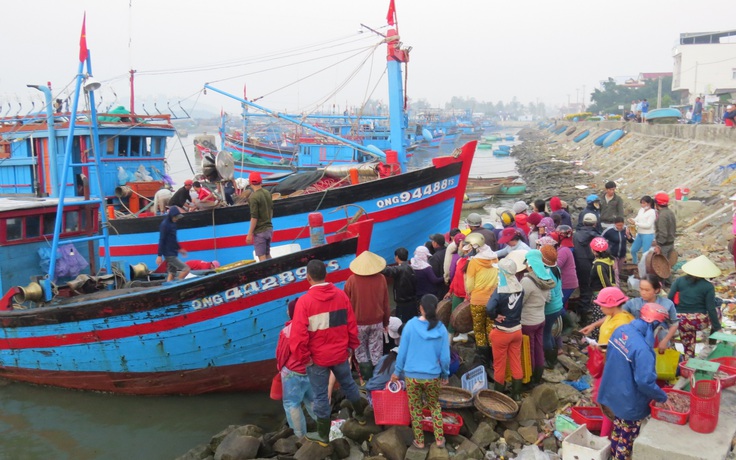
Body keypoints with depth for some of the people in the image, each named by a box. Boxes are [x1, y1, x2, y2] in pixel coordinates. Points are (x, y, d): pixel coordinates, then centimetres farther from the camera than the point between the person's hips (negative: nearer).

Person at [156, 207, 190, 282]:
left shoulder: (173, 223, 10)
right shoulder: (165, 224, -16)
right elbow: (161, 241, -17)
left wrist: (179, 248, 27)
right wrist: (159, 255, -17)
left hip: (173, 253, 9)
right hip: (169, 254, -9)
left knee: (172, 274, 11)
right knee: (186, 269, -11)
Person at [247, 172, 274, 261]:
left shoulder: (253, 197, -17)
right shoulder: (267, 193, 4)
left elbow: (254, 217, -19)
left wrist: (250, 234, -14)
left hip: (259, 231, -7)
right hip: (269, 228, 7)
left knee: (262, 257, -2)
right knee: (267, 255, 18)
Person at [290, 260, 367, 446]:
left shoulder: (304, 301, -20)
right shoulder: (341, 295, -8)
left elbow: (299, 334, -21)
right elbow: (351, 324, 0)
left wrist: (304, 357, -8)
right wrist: (351, 346, 14)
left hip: (318, 357, -4)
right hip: (340, 353, 4)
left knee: (320, 395, 11)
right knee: (348, 384, 26)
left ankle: (323, 435, 24)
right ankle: (360, 415, 46)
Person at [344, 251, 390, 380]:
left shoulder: (352, 280, -13)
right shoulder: (381, 279, -6)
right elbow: (386, 303, 2)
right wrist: (386, 322, 15)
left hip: (358, 323, -1)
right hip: (377, 322, 2)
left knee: (361, 352, 15)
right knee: (376, 352, 13)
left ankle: (366, 377, 10)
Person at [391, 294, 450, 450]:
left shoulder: (411, 325, -11)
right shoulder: (441, 329, -8)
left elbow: (402, 351, -6)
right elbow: (445, 357, -4)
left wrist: (397, 371, 7)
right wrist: (445, 374, 13)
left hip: (412, 375, -1)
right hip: (432, 376, 1)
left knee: (415, 408, 17)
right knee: (434, 405, 24)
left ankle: (419, 441, 27)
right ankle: (439, 439, 26)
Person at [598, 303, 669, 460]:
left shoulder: (621, 330, -5)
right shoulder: (642, 349, -31)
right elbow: (645, 382, -31)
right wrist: (662, 397, -14)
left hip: (612, 393, 8)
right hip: (629, 403, -8)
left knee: (617, 432, 27)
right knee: (626, 440, 14)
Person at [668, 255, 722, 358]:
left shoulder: (679, 280, 0)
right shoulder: (708, 286, -6)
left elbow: (669, 299, -2)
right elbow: (711, 309, -6)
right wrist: (717, 328, 3)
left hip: (681, 322, 2)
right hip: (699, 322, -2)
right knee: (716, 312, 27)